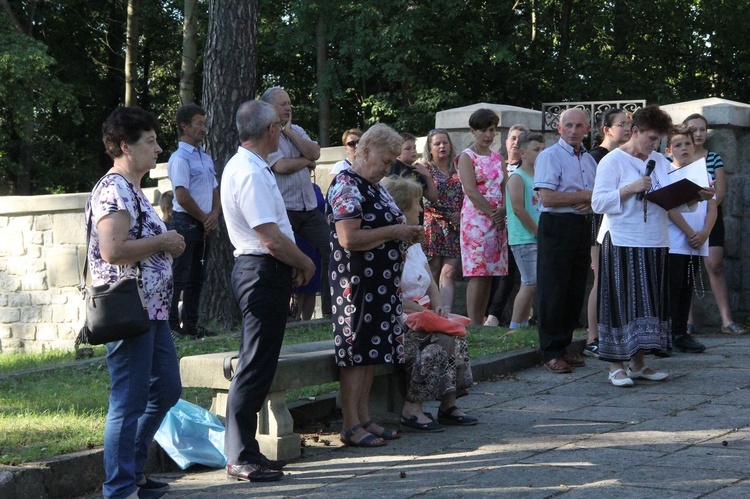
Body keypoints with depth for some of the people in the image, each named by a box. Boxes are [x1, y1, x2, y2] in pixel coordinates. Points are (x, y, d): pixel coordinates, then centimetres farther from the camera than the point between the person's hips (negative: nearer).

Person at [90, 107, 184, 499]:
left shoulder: (132, 190, 18)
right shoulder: (114, 190, -15)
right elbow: (113, 250, -26)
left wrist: (167, 245, 12)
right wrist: (162, 242, -15)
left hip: (152, 310, 11)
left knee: (166, 390, 18)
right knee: (129, 403, -5)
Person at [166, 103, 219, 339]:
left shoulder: (205, 158, 16)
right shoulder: (180, 158, -10)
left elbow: (215, 191, 18)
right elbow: (183, 197, -16)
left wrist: (214, 215, -1)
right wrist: (205, 219, -7)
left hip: (204, 225, 8)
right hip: (185, 222, -8)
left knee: (196, 277, 11)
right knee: (179, 277, -8)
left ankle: (190, 325, 17)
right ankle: (172, 326, -7)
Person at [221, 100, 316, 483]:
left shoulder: (246, 166, 16)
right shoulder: (250, 174, -19)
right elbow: (272, 239, -23)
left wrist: (293, 264, 15)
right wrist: (305, 264, -7)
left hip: (261, 272, 11)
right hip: (263, 273, -11)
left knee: (257, 367, 14)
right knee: (255, 368, -8)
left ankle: (245, 452, 20)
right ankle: (240, 459, -4)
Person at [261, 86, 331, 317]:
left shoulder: (297, 130, 14)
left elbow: (315, 153, -2)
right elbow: (282, 166, -19)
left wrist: (290, 132, -5)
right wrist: (307, 161, -2)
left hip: (309, 206, 7)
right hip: (283, 209, -6)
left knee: (330, 248, 1)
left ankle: (330, 306, 9)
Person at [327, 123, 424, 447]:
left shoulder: (375, 187, 18)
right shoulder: (346, 186, -13)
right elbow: (349, 238, -23)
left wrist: (407, 235, 10)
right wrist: (394, 232, -16)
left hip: (382, 283, 9)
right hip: (356, 284, -9)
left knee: (372, 351, 10)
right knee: (356, 351, -7)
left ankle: (365, 419, 16)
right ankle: (351, 426, -3)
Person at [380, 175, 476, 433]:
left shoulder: (413, 242, 20)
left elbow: (431, 283, 21)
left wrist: (437, 306, 1)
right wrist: (420, 311, -20)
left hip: (421, 313, 9)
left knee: (456, 334, -13)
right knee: (441, 341, -26)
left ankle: (448, 404, -11)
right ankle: (412, 409, -23)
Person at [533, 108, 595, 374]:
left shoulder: (589, 160, 17)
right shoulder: (550, 156, -6)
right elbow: (547, 197, -17)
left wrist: (592, 201, -4)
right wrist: (586, 196, -9)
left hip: (583, 226, 7)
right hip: (557, 225, -7)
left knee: (575, 291, 10)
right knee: (553, 292, -4)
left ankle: (563, 346, 19)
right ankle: (551, 353, 0)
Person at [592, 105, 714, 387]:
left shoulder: (660, 162, 15)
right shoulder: (613, 161, -4)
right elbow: (598, 203, -11)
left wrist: (696, 197, -2)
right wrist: (631, 189, -19)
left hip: (655, 244, 6)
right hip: (623, 244, -6)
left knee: (649, 303, 8)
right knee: (622, 301, -5)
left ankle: (637, 364, 16)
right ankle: (615, 366, 0)